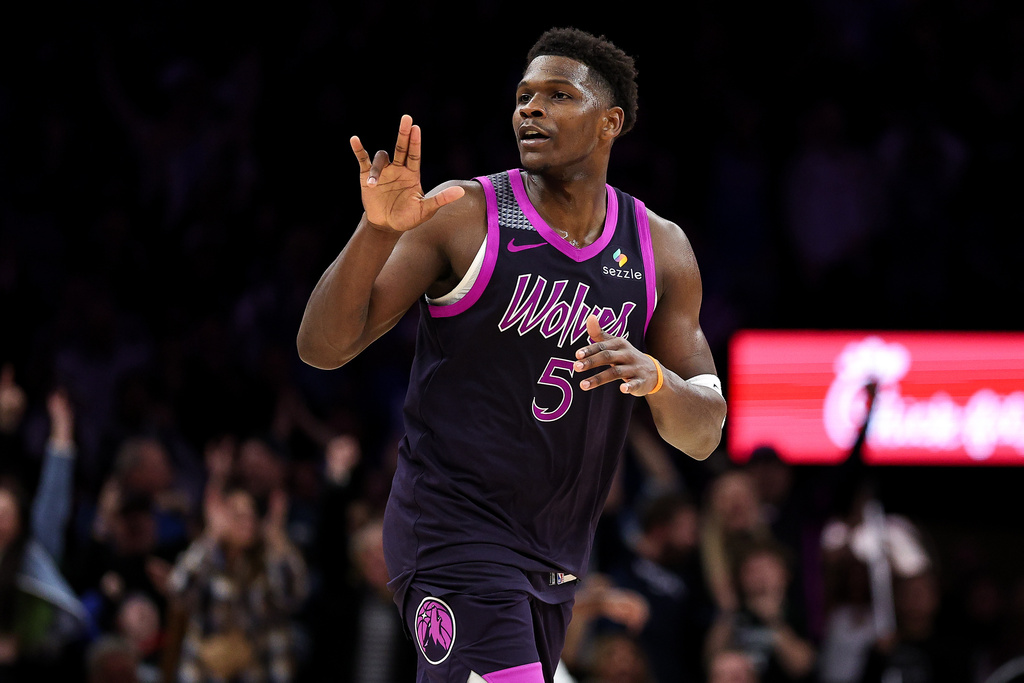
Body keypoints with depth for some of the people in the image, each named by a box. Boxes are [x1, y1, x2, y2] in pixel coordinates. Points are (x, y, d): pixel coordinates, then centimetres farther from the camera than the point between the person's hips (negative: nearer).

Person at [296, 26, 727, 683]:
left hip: (556, 556, 6)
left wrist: (654, 378, -18)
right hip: (453, 532, -6)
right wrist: (378, 231, -26)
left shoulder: (660, 249, 6)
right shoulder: (463, 217, -6)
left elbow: (702, 435, 5)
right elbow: (323, 347, -10)